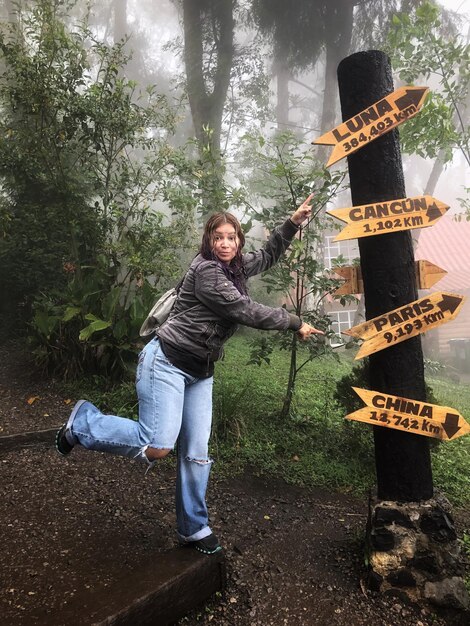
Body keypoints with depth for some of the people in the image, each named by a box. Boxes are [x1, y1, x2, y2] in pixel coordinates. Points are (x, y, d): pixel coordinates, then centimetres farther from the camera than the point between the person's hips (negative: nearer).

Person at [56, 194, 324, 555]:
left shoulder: (235, 267, 11)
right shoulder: (206, 271, -16)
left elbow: (267, 257, 26)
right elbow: (247, 312, -17)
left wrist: (293, 223, 14)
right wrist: (295, 323, -6)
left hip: (200, 373, 8)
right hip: (167, 362, -8)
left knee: (196, 454, 7)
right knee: (158, 447, -15)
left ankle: (193, 528, 25)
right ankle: (84, 422, 8)